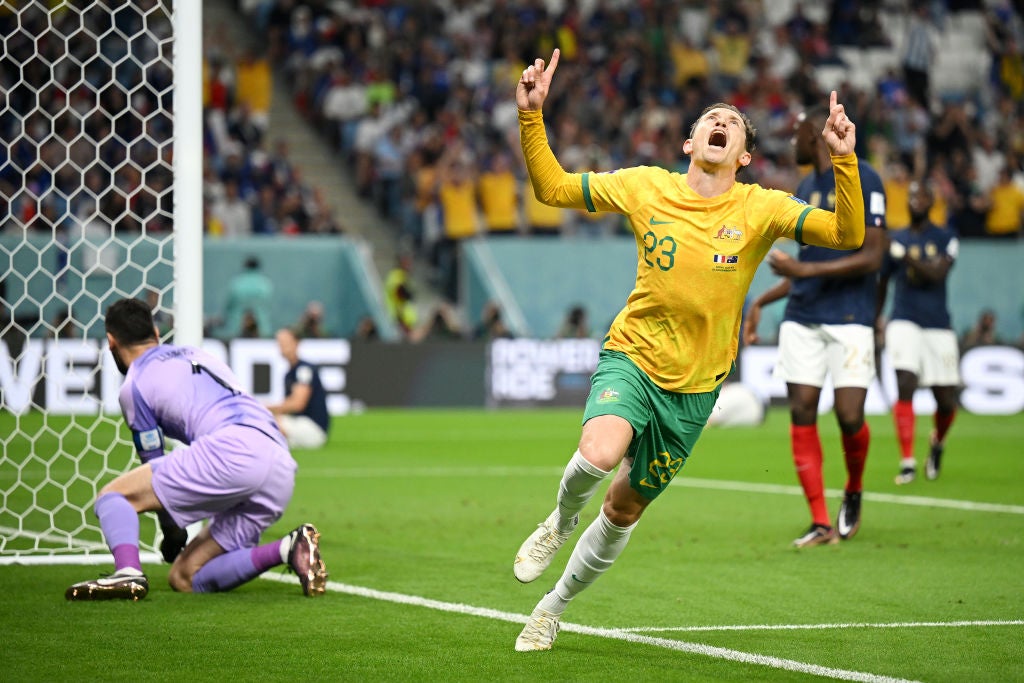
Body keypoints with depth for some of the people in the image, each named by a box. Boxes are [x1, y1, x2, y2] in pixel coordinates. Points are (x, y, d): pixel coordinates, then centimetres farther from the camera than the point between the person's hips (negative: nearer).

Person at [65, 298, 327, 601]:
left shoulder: (135, 385, 10)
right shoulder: (197, 354, 33)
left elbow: (154, 462, 14)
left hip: (232, 451, -7)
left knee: (112, 495, 3)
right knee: (184, 577, 12)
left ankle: (128, 571, -27)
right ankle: (288, 549, -6)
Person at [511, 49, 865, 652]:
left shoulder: (761, 208, -7)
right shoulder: (646, 186, -4)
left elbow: (848, 235, -17)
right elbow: (553, 188, 3)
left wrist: (845, 160, -31)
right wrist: (532, 116, -10)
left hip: (693, 386, 1)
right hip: (631, 358, -1)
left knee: (625, 508, 11)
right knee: (600, 453, -33)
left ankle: (555, 607, 35)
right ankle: (561, 522, 3)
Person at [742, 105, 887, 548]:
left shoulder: (862, 181, -7)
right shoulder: (806, 188, 17)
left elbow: (872, 258, -13)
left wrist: (805, 269, -19)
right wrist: (761, 302, 23)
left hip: (849, 320, -7)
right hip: (802, 319, 7)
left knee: (849, 417, -11)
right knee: (801, 414, -3)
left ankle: (853, 494, 19)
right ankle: (821, 523, 0)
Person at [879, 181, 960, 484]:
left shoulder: (946, 238, 3)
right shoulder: (895, 240, 8)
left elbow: (938, 273, -15)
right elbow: (881, 285, 19)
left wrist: (907, 257, -27)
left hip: (938, 327, 0)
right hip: (904, 322, 0)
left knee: (946, 400, 3)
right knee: (905, 386, -19)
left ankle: (937, 442, 36)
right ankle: (907, 463, -19)